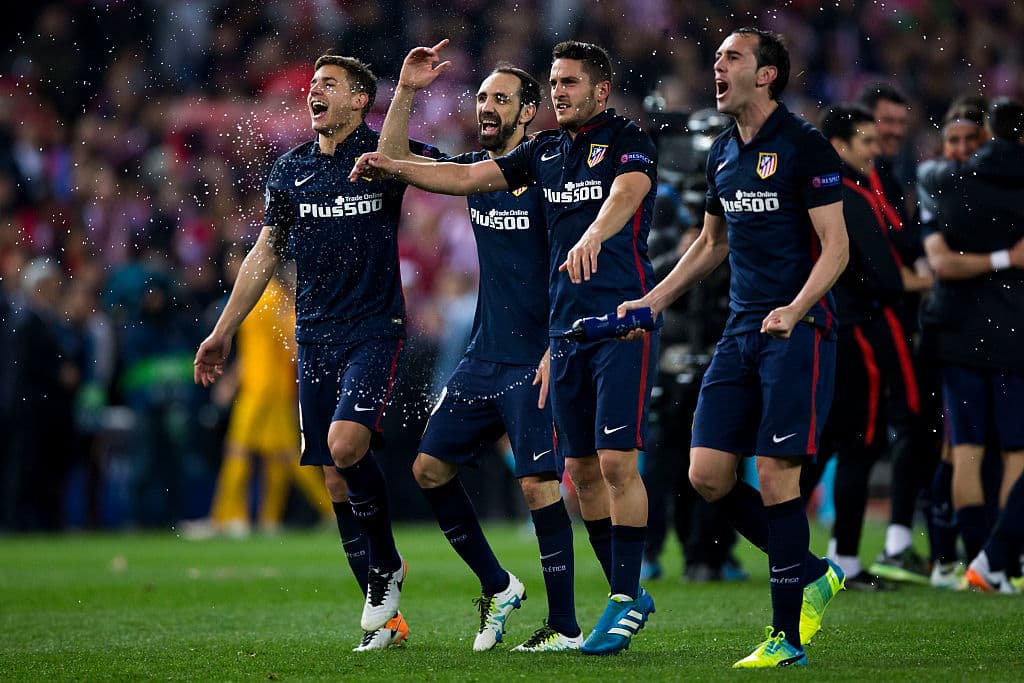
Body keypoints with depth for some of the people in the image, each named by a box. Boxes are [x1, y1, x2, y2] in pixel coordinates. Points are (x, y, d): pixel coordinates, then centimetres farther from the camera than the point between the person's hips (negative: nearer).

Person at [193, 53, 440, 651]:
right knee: (335, 478, 1)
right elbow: (266, 253, 19)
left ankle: (386, 566, -1)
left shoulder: (385, 154, -1)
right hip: (315, 335, 5)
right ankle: (386, 616, 8)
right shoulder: (291, 170, 12)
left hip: (375, 329, -5)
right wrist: (224, 332, 20)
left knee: (346, 443, -25)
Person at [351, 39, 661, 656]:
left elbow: (625, 193, -27)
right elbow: (469, 177, 15)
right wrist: (395, 167, 2)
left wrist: (593, 237, -47)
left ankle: (626, 598, -4)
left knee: (616, 460, -12)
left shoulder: (629, 141, -6)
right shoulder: (546, 150, 15)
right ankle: (627, 593, 18)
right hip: (566, 327, 7)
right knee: (582, 468, 8)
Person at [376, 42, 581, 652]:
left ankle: (566, 627, -7)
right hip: (483, 357, 8)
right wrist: (407, 91, -2)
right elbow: (393, 162, 11)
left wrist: (557, 351, -20)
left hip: (533, 360, -8)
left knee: (538, 482, -12)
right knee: (430, 468, 5)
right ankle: (498, 588, 19)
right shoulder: (477, 167, 12)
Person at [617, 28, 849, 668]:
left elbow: (835, 246, -12)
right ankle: (813, 573, 18)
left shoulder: (803, 145, -9)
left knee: (775, 476, -10)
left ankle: (789, 636, -2)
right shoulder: (723, 153, 14)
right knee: (708, 475, 0)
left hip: (797, 330, -8)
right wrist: (653, 300, 21)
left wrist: (795, 310, -26)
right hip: (741, 329, 8)